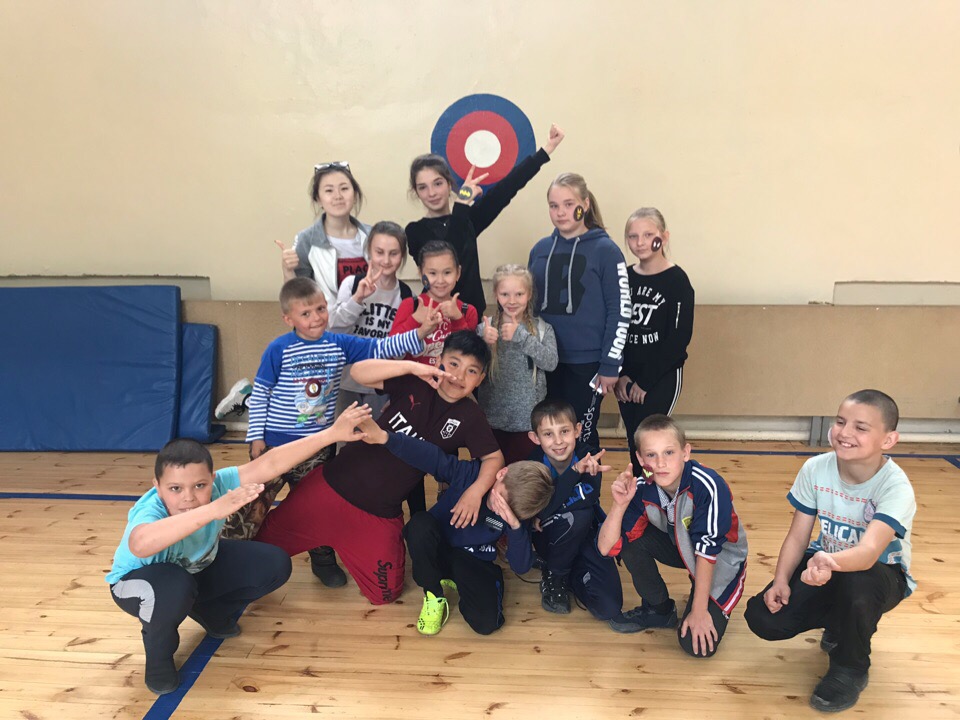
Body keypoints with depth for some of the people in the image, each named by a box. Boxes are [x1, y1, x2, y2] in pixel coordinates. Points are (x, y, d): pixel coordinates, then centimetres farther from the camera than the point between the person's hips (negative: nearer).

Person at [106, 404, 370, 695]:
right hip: (140, 580, -5)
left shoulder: (216, 485, -30)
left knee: (275, 564, -8)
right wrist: (214, 509, -76)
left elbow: (269, 464, -32)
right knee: (174, 588, -41)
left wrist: (331, 433, -37)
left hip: (199, 567, 5)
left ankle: (210, 614, 19)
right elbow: (141, 544, -67)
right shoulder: (150, 511, -43)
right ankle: (158, 652, -5)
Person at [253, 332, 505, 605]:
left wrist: (476, 490, -24)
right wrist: (413, 366, -29)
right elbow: (359, 372, -17)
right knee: (267, 541, 7)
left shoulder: (470, 417, -6)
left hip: (380, 514, 1)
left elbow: (494, 458, -5)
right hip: (334, 484, -1)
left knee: (384, 594, 12)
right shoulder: (415, 384, -9)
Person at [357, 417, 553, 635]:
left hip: (473, 563, 1)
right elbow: (428, 456, -32)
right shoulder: (470, 473, -22)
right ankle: (434, 594, -11)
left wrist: (515, 527, -39)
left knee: (486, 622, -23)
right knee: (421, 524, -36)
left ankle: (455, 580, 11)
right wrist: (384, 437, -47)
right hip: (436, 549, -1)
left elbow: (521, 566, -20)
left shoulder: (517, 514, -15)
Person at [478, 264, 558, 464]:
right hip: (492, 420, 1)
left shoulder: (542, 329, -1)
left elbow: (551, 362, -15)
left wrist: (521, 336, -22)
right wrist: (482, 342, -25)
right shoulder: (485, 328, -2)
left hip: (528, 420, 0)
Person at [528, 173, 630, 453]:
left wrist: (610, 365, -11)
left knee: (582, 436, 5)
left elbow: (620, 311, -8)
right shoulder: (541, 249, 6)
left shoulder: (605, 250, -7)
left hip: (587, 363, -4)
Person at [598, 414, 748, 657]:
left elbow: (707, 551, -27)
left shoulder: (709, 486, -35)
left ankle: (715, 608, 15)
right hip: (680, 548, 4)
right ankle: (659, 609, 1)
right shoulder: (642, 490, -22)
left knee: (696, 644, -19)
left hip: (721, 559, -4)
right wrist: (620, 504, -38)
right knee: (631, 540, -23)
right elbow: (606, 547, -23)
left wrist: (699, 610, -22)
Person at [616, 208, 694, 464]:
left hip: (663, 377, -4)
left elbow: (680, 337, -12)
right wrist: (620, 374, -4)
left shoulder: (677, 280, -8)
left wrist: (645, 380, -12)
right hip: (627, 378, 5)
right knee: (634, 444, 9)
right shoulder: (624, 277, 5)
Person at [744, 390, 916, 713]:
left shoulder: (896, 487, -28)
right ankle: (841, 621, 17)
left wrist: (831, 562, -65)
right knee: (763, 618, -15)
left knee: (855, 582, -41)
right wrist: (781, 580, -24)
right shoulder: (815, 469, -16)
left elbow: (869, 552, -44)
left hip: (880, 573, -4)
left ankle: (850, 669, -8)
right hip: (824, 562, 4)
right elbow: (797, 536, -9)